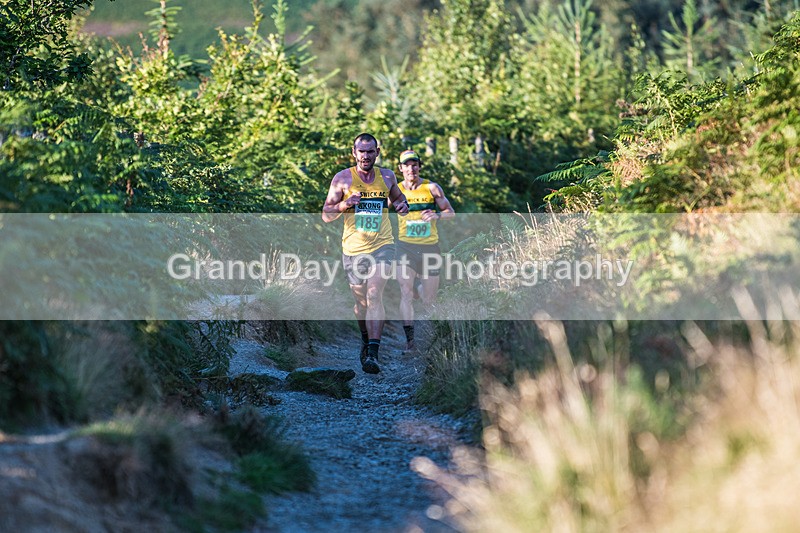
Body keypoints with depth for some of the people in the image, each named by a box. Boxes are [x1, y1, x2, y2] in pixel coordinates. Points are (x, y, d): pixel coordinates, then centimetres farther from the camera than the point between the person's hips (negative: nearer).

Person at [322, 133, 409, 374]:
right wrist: (345, 204, -20)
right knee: (361, 301, 12)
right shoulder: (343, 178, -1)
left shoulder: (387, 176, 5)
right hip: (353, 249, 1)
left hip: (382, 246, -1)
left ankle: (372, 354, -24)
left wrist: (402, 204, 2)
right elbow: (326, 215, 0)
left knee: (374, 295, -18)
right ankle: (366, 340, 40)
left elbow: (397, 196, 27)